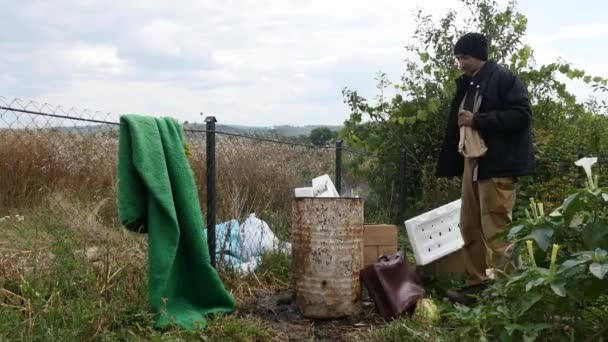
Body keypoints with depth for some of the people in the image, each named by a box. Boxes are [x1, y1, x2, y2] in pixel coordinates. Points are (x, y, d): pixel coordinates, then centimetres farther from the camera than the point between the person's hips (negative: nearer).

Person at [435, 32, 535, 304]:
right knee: (470, 228, 10)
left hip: (497, 165, -8)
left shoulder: (504, 79, -5)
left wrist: (477, 120, -16)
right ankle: (477, 284, 19)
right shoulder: (467, 86, 18)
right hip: (471, 163, 9)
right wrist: (449, 165, 14)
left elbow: (521, 116, -16)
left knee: (496, 230, -7)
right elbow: (456, 126, 19)